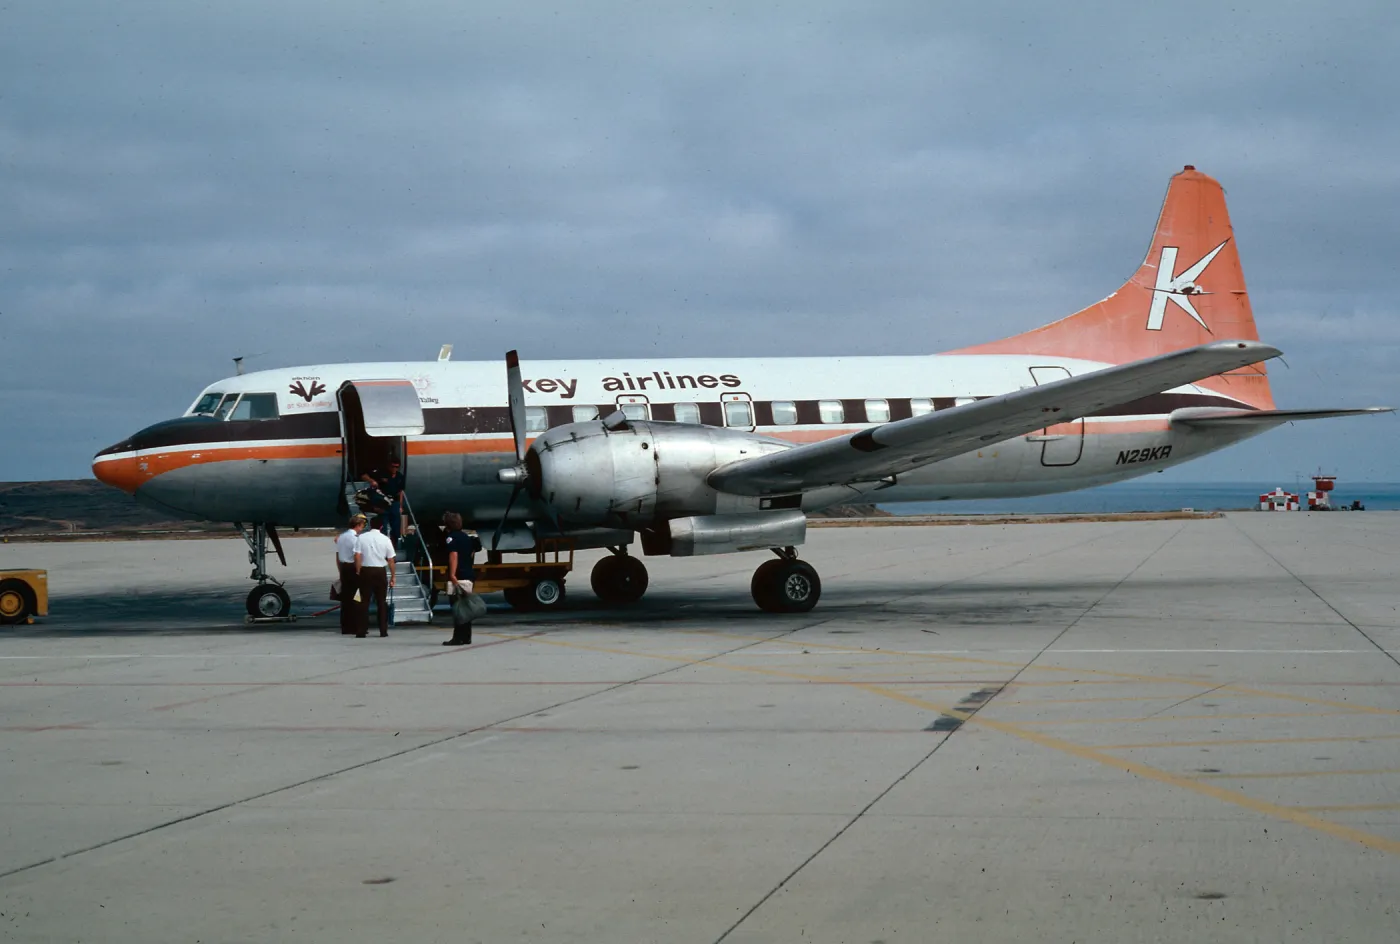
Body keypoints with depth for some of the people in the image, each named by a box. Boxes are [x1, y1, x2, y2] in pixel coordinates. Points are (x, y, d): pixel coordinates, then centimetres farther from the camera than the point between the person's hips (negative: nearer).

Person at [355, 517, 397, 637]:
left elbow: (357, 556, -8)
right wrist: (392, 577, 8)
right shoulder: (385, 540, -2)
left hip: (365, 571, 0)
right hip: (380, 571, 0)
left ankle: (362, 631, 1)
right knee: (381, 602, 9)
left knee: (365, 601, 4)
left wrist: (358, 572, 2)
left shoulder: (361, 537, -4)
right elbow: (391, 560, 0)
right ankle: (383, 630, 9)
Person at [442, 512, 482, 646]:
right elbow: (472, 553, 25)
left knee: (457, 609, -7)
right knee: (465, 608, 13)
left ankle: (458, 638, -9)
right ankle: (466, 637, 16)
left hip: (457, 577, -8)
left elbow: (454, 556, -19)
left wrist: (453, 575, -24)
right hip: (468, 576, 8)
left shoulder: (451, 537, -9)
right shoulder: (467, 537, 17)